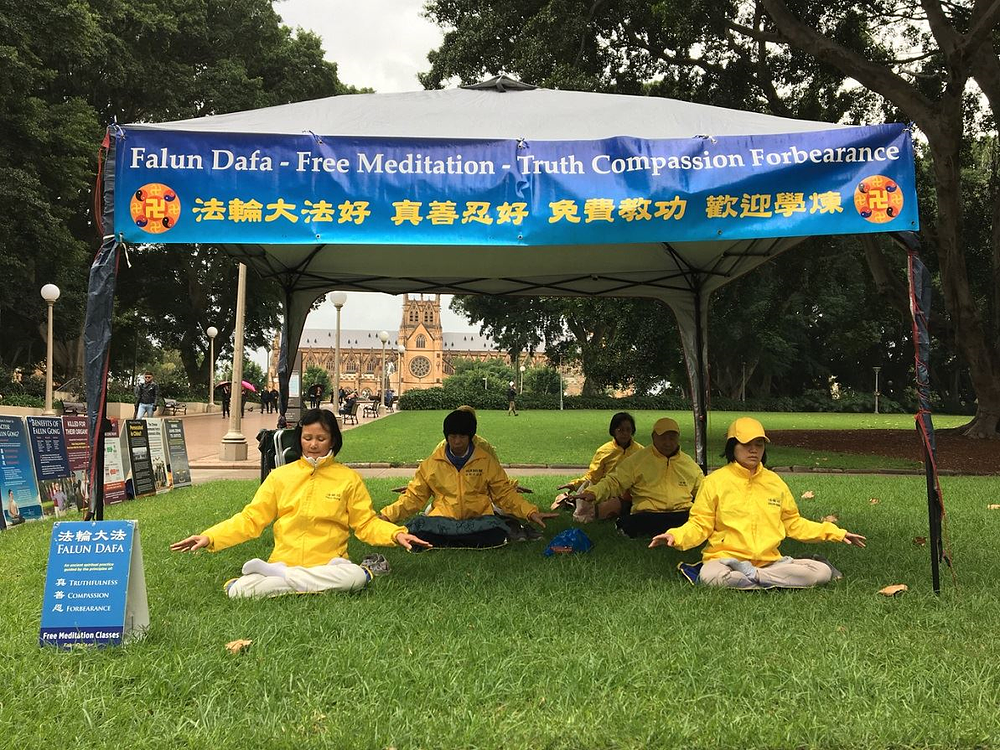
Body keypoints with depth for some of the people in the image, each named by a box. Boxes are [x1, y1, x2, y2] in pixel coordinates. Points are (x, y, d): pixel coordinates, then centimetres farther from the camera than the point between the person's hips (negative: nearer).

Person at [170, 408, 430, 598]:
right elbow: (250, 519, 7)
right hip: (283, 561, 0)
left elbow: (366, 523, 5)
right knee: (238, 590, -27)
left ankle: (273, 572, -17)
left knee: (355, 577, -35)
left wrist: (395, 534, -15)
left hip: (328, 563, 0)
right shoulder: (280, 476, 9)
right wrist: (210, 537, -7)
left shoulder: (348, 478, 5)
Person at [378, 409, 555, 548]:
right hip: (442, 521, 0)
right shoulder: (431, 464, 8)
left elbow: (505, 493, 10)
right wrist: (387, 515, -2)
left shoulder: (487, 462, 6)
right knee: (416, 532, -32)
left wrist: (530, 513, -3)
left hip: (478, 519, 0)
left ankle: (444, 542, -14)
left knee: (496, 535, -34)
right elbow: (413, 497, 11)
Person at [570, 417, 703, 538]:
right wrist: (593, 492, -15)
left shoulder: (689, 463, 21)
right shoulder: (637, 460, 9)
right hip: (647, 515, -4)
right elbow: (614, 482, 3)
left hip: (683, 514, 5)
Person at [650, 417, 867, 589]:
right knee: (710, 576, -38)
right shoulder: (716, 481, 1)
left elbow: (794, 524, 22)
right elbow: (700, 524, -1)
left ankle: (751, 576, -18)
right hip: (726, 559, -4)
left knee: (822, 572, -17)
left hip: (769, 560, 4)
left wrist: (835, 533, 16)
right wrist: (676, 536, -21)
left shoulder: (775, 482, 13)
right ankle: (784, 578, -21)